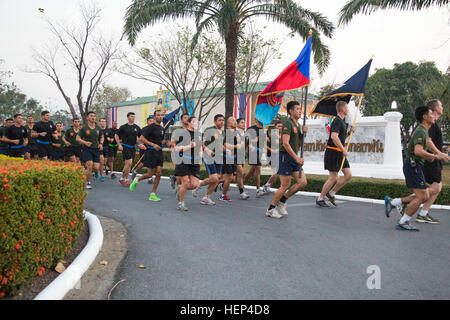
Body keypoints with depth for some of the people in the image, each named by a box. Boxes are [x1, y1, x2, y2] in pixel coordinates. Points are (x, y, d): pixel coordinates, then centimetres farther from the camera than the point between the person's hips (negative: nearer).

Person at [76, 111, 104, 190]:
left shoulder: (98, 128, 8)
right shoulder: (84, 128, -3)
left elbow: (102, 137, 23)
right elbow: (77, 138, 0)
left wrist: (101, 143, 4)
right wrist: (85, 142, -18)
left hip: (96, 149, 4)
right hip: (87, 149, -4)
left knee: (96, 167, -3)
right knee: (90, 165, -14)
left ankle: (85, 172, 30)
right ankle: (87, 183, 4)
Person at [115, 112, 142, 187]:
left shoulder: (137, 127, 8)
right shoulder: (123, 127, -2)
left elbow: (141, 137, 16)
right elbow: (116, 136, 6)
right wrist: (119, 145, -4)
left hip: (133, 147, 5)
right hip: (125, 147, -5)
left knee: (128, 165, 8)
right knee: (129, 163, -16)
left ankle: (123, 179, 19)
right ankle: (126, 179, -3)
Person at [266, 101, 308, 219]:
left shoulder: (297, 125, 17)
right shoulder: (287, 124, -12)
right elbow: (285, 143, -22)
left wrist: (303, 133, 5)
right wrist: (297, 158, -24)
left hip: (294, 157, 9)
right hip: (286, 156, -9)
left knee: (302, 182, 3)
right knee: (285, 186, -5)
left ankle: (282, 201, 16)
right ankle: (270, 209, 9)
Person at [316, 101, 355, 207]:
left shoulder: (342, 122, 18)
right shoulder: (337, 121, -13)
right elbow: (334, 137, -27)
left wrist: (349, 132, 10)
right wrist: (344, 149, -23)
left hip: (340, 153, 10)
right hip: (333, 152, -10)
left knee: (348, 175, 5)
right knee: (333, 178, -6)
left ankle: (331, 193, 15)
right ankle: (320, 199, 6)